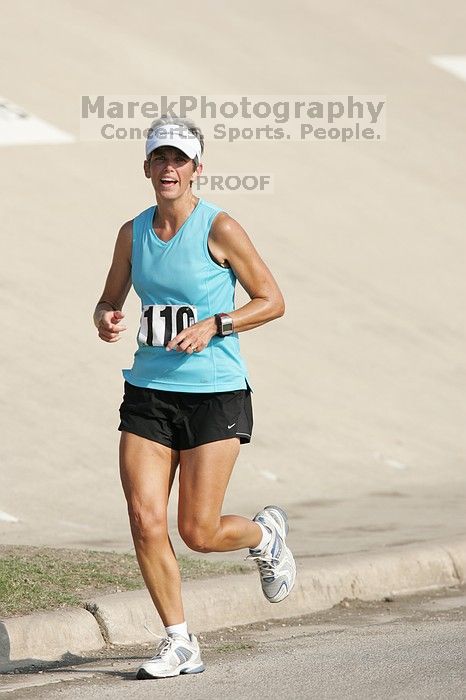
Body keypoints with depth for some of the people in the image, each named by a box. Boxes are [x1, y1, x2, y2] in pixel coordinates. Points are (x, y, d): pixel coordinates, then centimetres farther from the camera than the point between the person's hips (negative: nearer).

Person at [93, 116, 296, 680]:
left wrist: (213, 326, -18)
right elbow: (109, 302, 18)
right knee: (145, 522, -9)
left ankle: (266, 534, 30)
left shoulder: (219, 228, -8)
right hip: (148, 393, 4)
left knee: (198, 533, -4)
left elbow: (272, 301, -4)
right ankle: (179, 643, 4)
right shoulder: (133, 232, 6)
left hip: (214, 394, -4)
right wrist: (106, 321, -6)